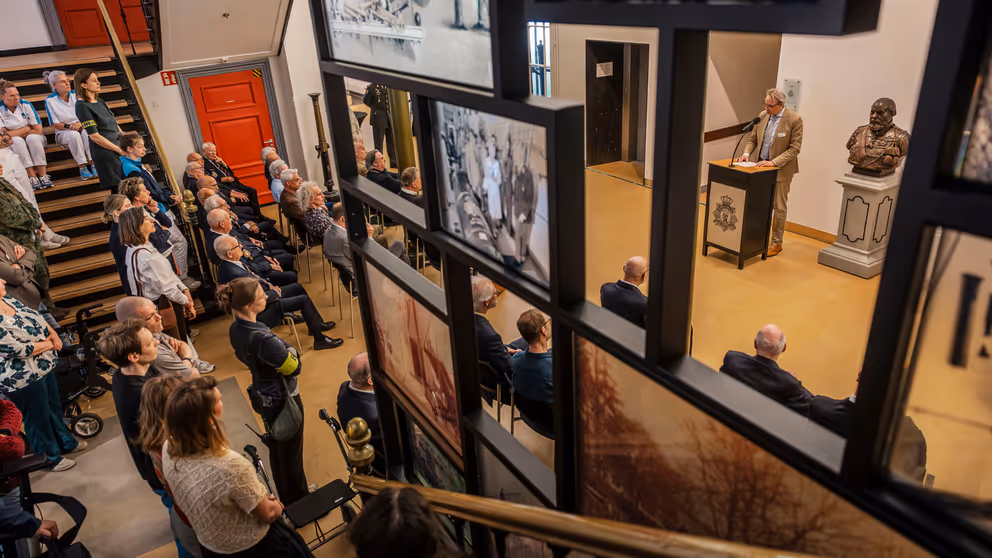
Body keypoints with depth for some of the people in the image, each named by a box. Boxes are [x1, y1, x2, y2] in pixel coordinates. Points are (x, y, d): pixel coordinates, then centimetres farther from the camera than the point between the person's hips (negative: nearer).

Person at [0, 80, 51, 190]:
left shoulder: (26, 105, -5)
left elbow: (38, 130, -8)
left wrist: (15, 133, -9)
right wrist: (26, 129, -10)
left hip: (35, 141, 1)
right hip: (13, 144, -1)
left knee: (32, 137, -33)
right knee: (17, 141, -34)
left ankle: (43, 175, -38)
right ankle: (32, 176, -40)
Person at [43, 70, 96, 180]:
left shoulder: (75, 94, 6)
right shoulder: (50, 100, -2)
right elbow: (55, 124, -4)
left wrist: (80, 123, -19)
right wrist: (68, 126, -24)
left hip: (82, 127, 2)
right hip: (63, 133, -2)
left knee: (87, 132, -36)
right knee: (74, 135, -38)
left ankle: (93, 164, -35)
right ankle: (82, 167, -37)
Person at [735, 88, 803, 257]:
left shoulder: (794, 120, -13)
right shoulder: (762, 115, 2)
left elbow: (795, 148, -13)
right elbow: (752, 139, 11)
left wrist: (774, 162, -22)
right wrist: (746, 153, -8)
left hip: (781, 169, -4)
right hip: (759, 165, 4)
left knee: (779, 207, 6)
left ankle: (776, 243, 18)